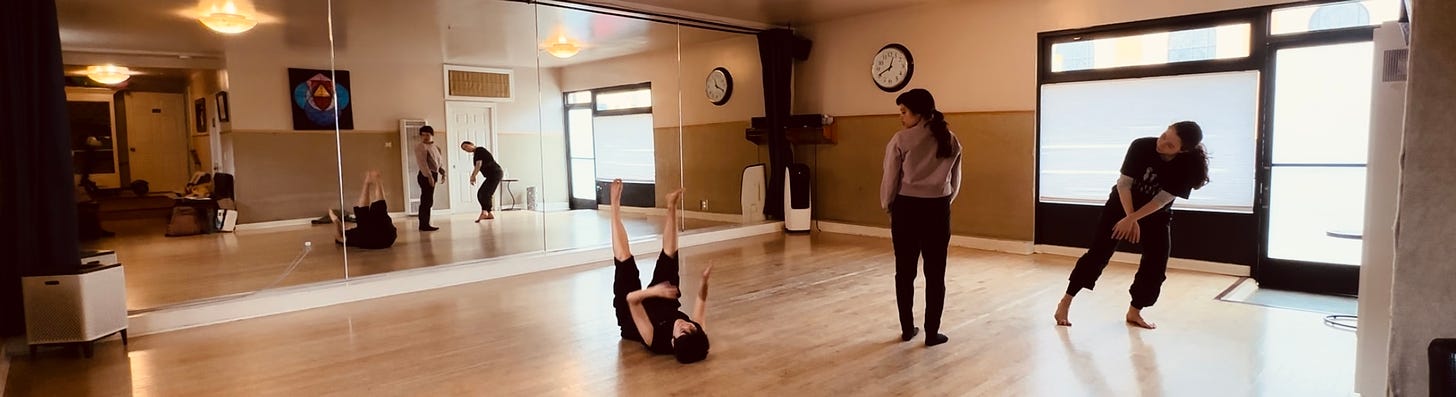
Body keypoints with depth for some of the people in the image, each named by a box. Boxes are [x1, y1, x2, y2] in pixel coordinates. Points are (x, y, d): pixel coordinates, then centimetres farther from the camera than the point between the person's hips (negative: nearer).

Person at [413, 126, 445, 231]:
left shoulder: (434, 147, 19)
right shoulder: (420, 147, -7)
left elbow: (440, 161, 19)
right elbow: (422, 163, -17)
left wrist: (443, 172, 5)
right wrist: (429, 176, -24)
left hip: (433, 175, 9)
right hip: (426, 176, -9)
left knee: (428, 201, 12)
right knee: (427, 200, -10)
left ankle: (424, 224, 18)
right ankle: (424, 225, -9)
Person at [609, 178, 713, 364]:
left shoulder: (655, 339, -47)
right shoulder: (697, 337, -36)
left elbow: (631, 298, -47)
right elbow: (701, 301, -20)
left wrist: (652, 291, -64)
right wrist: (704, 281, -38)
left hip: (630, 321, -3)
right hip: (661, 309, 3)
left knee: (625, 262, -9)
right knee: (669, 256, -4)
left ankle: (616, 204, 11)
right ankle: (671, 207, 17)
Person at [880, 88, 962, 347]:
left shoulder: (901, 140, -9)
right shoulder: (951, 141, 4)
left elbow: (890, 180, -4)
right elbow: (955, 182, 12)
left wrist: (887, 206, 12)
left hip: (906, 209, -2)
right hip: (937, 210, 2)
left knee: (905, 271, 10)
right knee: (935, 273, 7)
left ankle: (907, 329, 18)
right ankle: (932, 332, 11)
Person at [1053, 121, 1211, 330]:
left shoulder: (1190, 166, -23)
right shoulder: (1141, 146, -25)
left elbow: (1162, 200, -23)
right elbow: (1123, 184, -21)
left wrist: (1132, 219, -27)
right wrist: (1131, 219, -25)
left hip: (1157, 215, 2)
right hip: (1121, 205, -2)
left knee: (1156, 265, -3)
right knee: (1098, 254, -6)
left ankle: (1134, 312, 14)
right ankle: (1065, 302, -2)